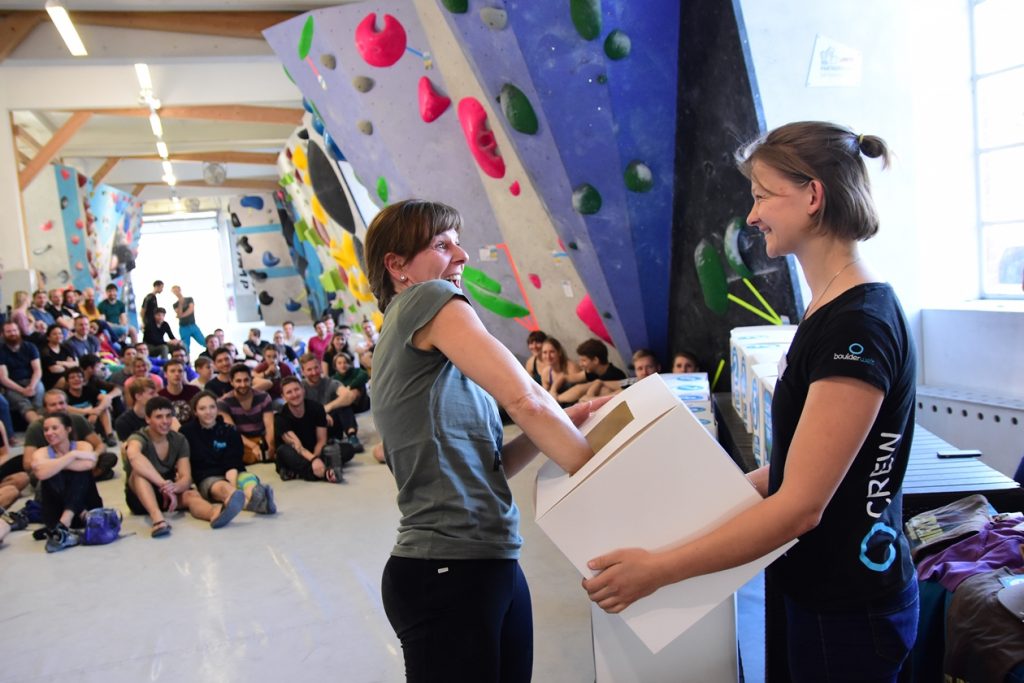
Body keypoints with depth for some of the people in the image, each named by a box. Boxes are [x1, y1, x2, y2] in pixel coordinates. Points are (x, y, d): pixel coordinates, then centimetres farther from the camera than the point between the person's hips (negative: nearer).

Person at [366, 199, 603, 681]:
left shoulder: (402, 343, 18)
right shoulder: (428, 299, -8)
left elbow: (483, 467, 12)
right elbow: (525, 399, -19)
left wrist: (560, 425, 2)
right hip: (449, 572, -9)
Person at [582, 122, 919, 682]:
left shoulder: (857, 325, -24)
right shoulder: (833, 309, 5)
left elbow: (801, 504, -25)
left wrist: (659, 568, -22)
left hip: (849, 612, -8)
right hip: (825, 593, 8)